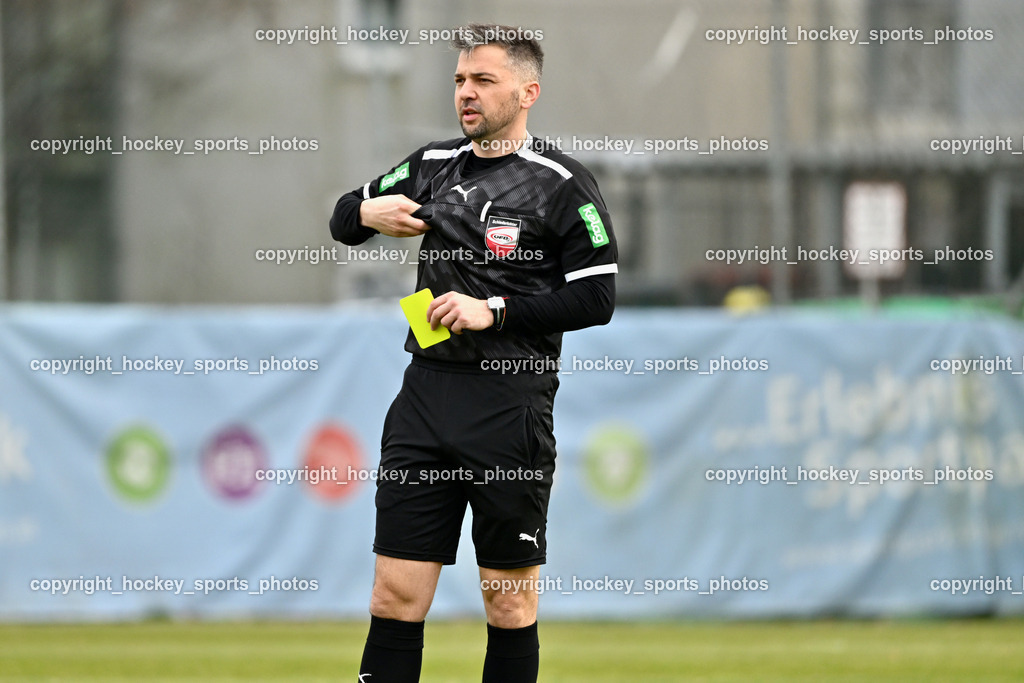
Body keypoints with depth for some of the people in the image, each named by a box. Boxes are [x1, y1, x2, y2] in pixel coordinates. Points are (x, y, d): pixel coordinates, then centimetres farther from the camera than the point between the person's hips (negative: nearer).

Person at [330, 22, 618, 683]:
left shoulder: (562, 183, -2)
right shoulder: (433, 165, 13)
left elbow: (596, 298, -7)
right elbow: (342, 219, 24)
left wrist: (497, 310, -14)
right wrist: (365, 214, 0)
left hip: (511, 404, -4)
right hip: (426, 392, 4)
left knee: (510, 604, 2)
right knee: (396, 596, 0)